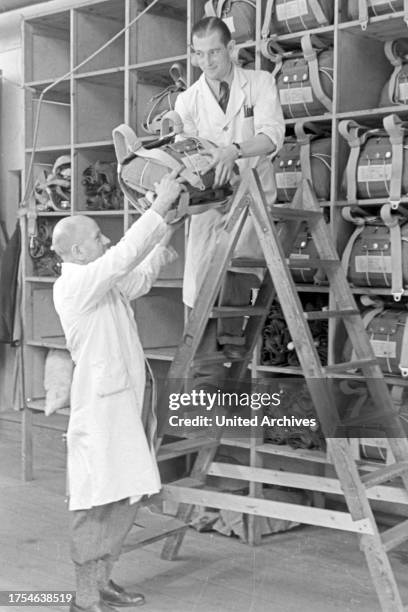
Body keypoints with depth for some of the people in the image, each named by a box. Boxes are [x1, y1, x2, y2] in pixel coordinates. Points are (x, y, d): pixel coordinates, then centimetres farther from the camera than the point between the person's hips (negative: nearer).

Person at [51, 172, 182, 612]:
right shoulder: (75, 284, -14)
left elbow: (136, 281, 30)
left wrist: (164, 246, 19)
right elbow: (124, 256, -24)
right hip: (100, 407, -10)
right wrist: (161, 205, -17)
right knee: (96, 504, -3)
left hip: (126, 402, 10)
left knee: (126, 497, 14)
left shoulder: (100, 282, 15)